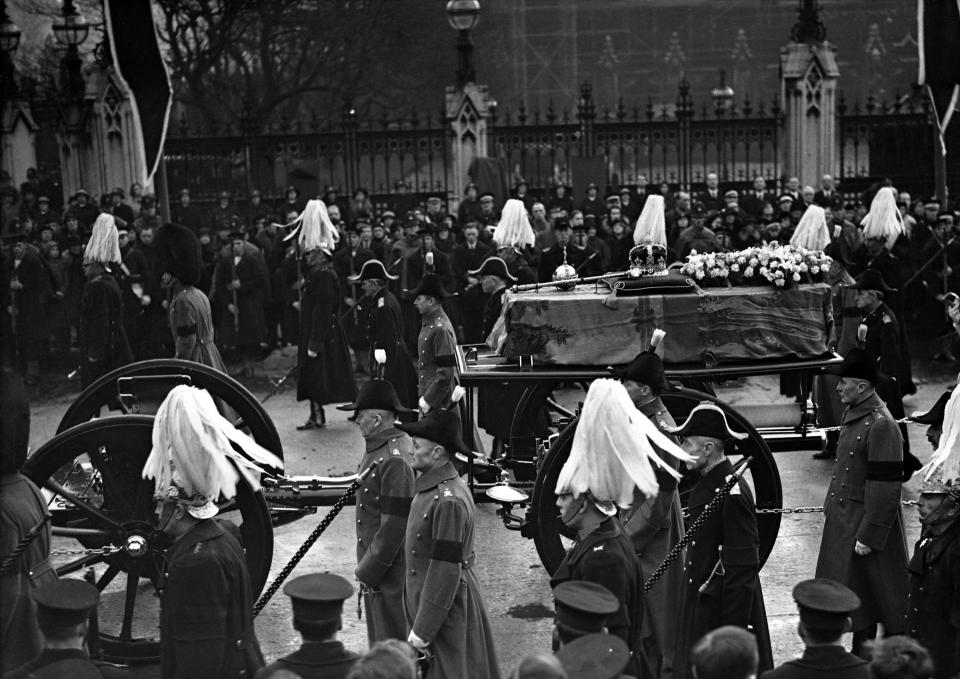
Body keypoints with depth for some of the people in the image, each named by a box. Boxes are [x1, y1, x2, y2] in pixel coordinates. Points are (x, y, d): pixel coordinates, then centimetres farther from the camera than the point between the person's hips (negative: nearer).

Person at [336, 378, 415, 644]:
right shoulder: (377, 448, 8)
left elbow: (394, 524, -24)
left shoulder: (395, 459, -23)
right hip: (373, 567, 10)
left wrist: (368, 570, -16)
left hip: (390, 571, -10)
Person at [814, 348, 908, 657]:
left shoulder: (881, 426, -22)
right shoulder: (853, 415, 7)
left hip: (866, 522, -9)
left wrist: (869, 536, -21)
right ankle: (861, 652, 30)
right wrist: (829, 509, 17)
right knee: (854, 592, 17)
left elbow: (886, 488, -23)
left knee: (870, 595, 3)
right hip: (843, 519, 9)